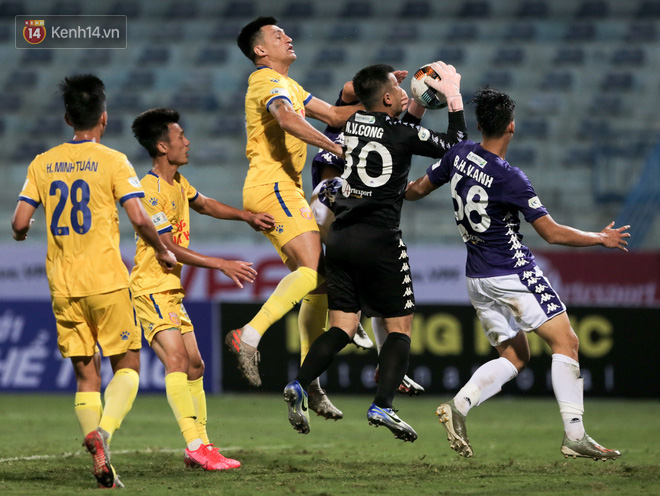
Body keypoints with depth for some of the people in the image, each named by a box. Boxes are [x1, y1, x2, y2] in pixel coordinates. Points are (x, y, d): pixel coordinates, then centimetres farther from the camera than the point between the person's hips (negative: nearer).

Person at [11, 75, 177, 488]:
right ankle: (104, 431, -19)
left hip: (63, 284, 4)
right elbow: (139, 219, -11)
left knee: (86, 375, 9)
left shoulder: (43, 164, 6)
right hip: (106, 280, -4)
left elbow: (20, 223, 3)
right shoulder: (112, 161, -4)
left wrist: (21, 232, 28)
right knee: (127, 365, 6)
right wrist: (164, 252, 6)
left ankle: (102, 462, -2)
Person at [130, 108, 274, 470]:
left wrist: (248, 217, 20)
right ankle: (195, 445, -29)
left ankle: (201, 445, 15)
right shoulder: (151, 190, -19)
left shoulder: (177, 182, 10)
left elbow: (204, 204, 31)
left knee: (194, 365, 10)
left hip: (172, 290, 10)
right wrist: (221, 265, -21)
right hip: (151, 287, -10)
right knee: (177, 359, -21)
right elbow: (169, 248, -22)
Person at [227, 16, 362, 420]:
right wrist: (335, 147, -34)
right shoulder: (269, 82, -7)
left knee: (317, 281, 6)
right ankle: (250, 336, -24)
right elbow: (287, 119, -27)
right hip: (272, 186, -10)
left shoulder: (289, 86, 26)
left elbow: (334, 114, 26)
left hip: (287, 190, 10)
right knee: (312, 269, -24)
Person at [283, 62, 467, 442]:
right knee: (401, 327, 4)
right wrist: (455, 97, 17)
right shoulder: (404, 135, -7)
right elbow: (456, 145, 6)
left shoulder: (349, 124, 7)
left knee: (343, 327, 7)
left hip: (340, 237, 6)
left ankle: (300, 385, -15)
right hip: (380, 240, -6)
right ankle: (383, 406, -10)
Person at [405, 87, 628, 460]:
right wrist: (602, 239, -1)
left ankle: (460, 405, -7)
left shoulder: (460, 155, 1)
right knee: (566, 342, -3)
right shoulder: (510, 179, -18)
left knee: (514, 357, 15)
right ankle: (575, 435, -10)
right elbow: (553, 233, -15)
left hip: (478, 278, 8)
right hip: (515, 272, -8)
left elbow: (418, 189, 16)